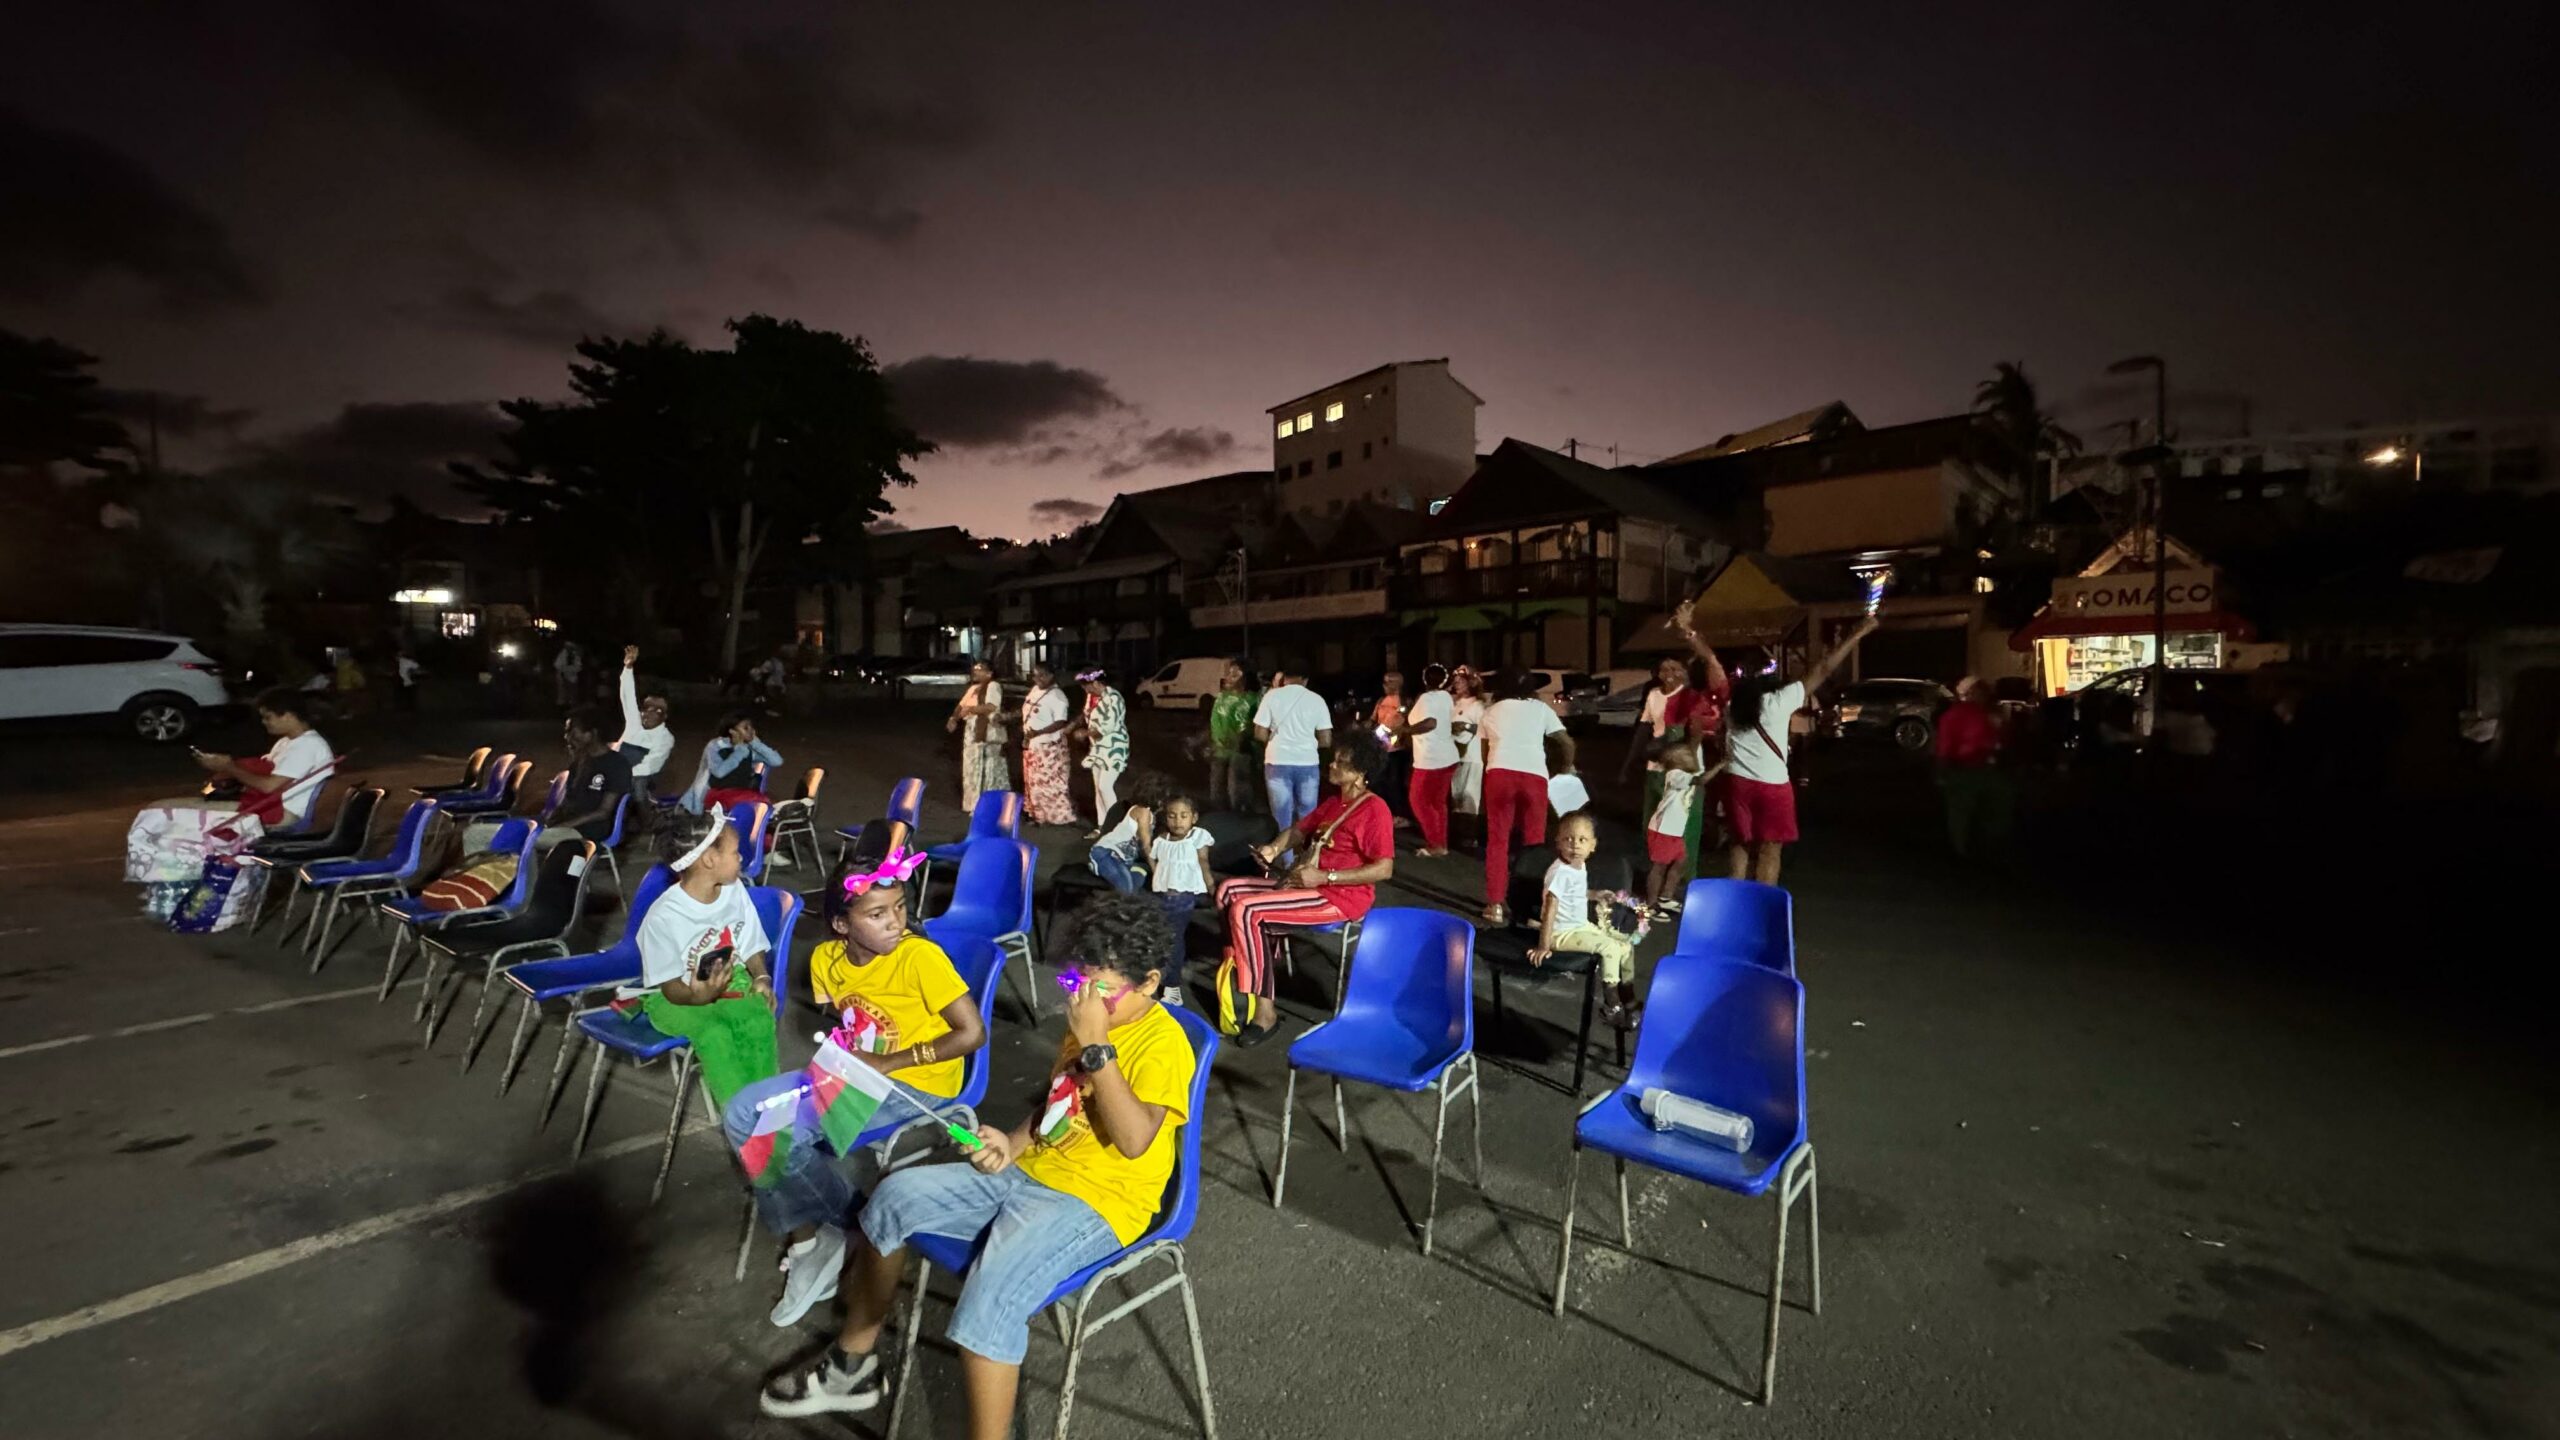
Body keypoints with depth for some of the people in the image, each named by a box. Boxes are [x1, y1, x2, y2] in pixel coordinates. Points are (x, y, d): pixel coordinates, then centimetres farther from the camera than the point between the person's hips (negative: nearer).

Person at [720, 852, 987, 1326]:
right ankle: (807, 1230, 4)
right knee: (742, 1115, -3)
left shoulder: (920, 956, -23)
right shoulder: (826, 958, -3)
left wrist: (888, 1063, -19)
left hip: (914, 1083, -8)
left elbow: (973, 1033, -23)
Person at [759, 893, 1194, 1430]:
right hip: (1030, 1172, 9)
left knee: (989, 1300, -32)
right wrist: (1014, 1142, -2)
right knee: (895, 1197, 1)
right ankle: (851, 1364, 20)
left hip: (1097, 1201, -9)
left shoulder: (1164, 1044, -18)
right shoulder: (1087, 1022, 6)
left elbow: (1133, 1140, -30)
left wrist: (1095, 1045, -32)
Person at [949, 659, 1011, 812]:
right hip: (972, 735, 9)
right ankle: (977, 806, 23)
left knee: (987, 771, -6)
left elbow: (990, 707, -23)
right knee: (974, 771, 14)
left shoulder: (993, 686, -9)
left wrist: (969, 709, -14)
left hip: (988, 737, -9)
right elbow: (961, 706, 17)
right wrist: (954, 718, -2)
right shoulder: (973, 688, 18)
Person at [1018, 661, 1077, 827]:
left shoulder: (1057, 696, -19)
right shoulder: (1035, 690, 7)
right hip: (1032, 745, 9)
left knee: (1050, 783, -3)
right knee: (1034, 781, 17)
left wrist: (1038, 732, -31)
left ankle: (1061, 815, 8)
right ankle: (1039, 814, 30)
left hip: (1049, 746, -9)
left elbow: (1060, 723, -24)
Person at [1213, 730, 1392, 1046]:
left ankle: (1265, 1009, -16)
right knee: (1229, 890, 5)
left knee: (1247, 910, -22)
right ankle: (1237, 969, 6)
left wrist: (1323, 876, -22)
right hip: (1310, 884, 10)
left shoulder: (1374, 809, -15)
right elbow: (1299, 830, 24)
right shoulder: (1334, 802, 13)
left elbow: (1384, 869, -22)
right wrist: (1274, 849, 1)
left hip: (1341, 898, -10)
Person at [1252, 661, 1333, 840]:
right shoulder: (1316, 699, 0)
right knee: (1308, 818, 12)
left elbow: (1260, 734, -2)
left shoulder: (1272, 696, -1)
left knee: (1282, 818, 7)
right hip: (1308, 763, 1)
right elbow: (1326, 741, 0)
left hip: (1278, 763, -1)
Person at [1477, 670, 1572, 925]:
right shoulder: (1540, 707, 18)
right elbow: (1568, 742, 15)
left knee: (1497, 841, 9)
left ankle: (1495, 905, 7)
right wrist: (1567, 768, 31)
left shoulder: (1492, 711, 23)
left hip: (1499, 773, 1)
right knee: (1533, 842, 12)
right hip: (1534, 776, -1)